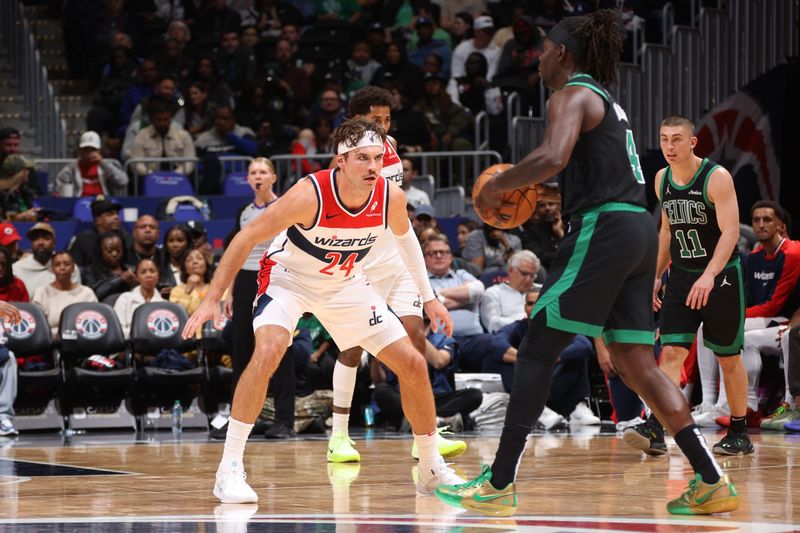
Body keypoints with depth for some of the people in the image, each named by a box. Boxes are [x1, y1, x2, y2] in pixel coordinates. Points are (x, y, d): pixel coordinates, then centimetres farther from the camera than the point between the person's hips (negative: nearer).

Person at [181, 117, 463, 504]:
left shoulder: (391, 198, -20)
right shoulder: (310, 195, -34)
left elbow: (404, 236, 6)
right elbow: (246, 239, -23)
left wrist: (429, 298, 10)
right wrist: (213, 298, -24)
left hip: (346, 284, 5)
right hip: (288, 278, -5)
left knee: (413, 364, 0)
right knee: (268, 352, -32)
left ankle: (432, 470, 19)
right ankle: (229, 470, -24)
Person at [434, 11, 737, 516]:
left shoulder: (573, 95, -5)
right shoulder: (606, 100, 24)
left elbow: (552, 156, -23)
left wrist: (497, 185, -10)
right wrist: (532, 192, 25)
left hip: (604, 229, -9)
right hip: (639, 231, 9)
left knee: (537, 350, -4)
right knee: (636, 363, 8)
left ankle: (499, 484, -4)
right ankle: (712, 482, 1)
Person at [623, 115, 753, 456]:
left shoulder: (717, 178, -16)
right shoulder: (662, 180, 4)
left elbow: (730, 231, -23)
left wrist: (709, 276, -35)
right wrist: (656, 276, 14)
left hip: (721, 276, -5)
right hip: (682, 275, 5)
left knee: (728, 358, 6)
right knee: (671, 352, -11)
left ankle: (739, 434, 20)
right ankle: (655, 431, -21)